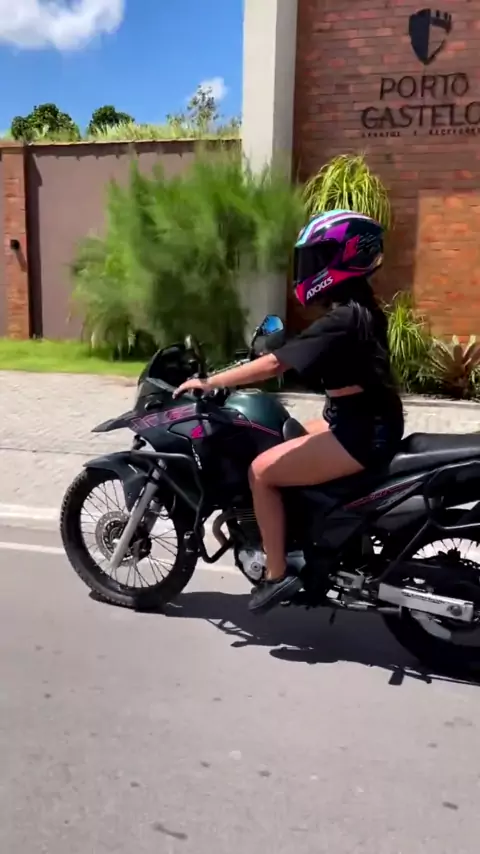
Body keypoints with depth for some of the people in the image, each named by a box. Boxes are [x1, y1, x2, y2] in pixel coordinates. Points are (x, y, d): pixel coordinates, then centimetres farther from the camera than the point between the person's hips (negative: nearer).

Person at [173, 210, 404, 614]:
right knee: (282, 442, 21)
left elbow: (273, 365, -23)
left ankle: (277, 574, 0)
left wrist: (208, 382, -16)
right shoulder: (359, 308, 10)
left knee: (262, 470, -9)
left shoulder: (341, 319, -20)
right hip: (366, 423, 10)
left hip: (360, 434, -10)